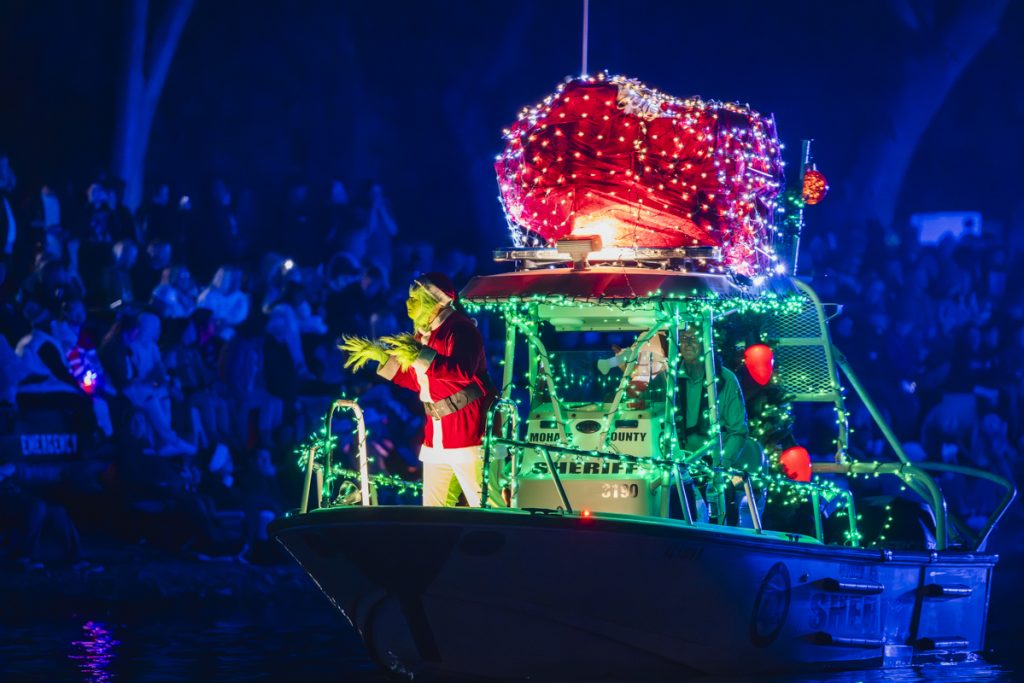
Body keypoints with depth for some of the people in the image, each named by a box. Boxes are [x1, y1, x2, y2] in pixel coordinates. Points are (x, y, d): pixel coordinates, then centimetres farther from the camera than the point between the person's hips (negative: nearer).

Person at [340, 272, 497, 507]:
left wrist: (419, 356, -37)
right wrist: (381, 356, 15)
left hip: (468, 434, -9)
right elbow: (415, 381, 22)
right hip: (436, 439, 9)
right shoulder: (423, 334, 13)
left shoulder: (460, 329, -13)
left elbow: (463, 371, -30)